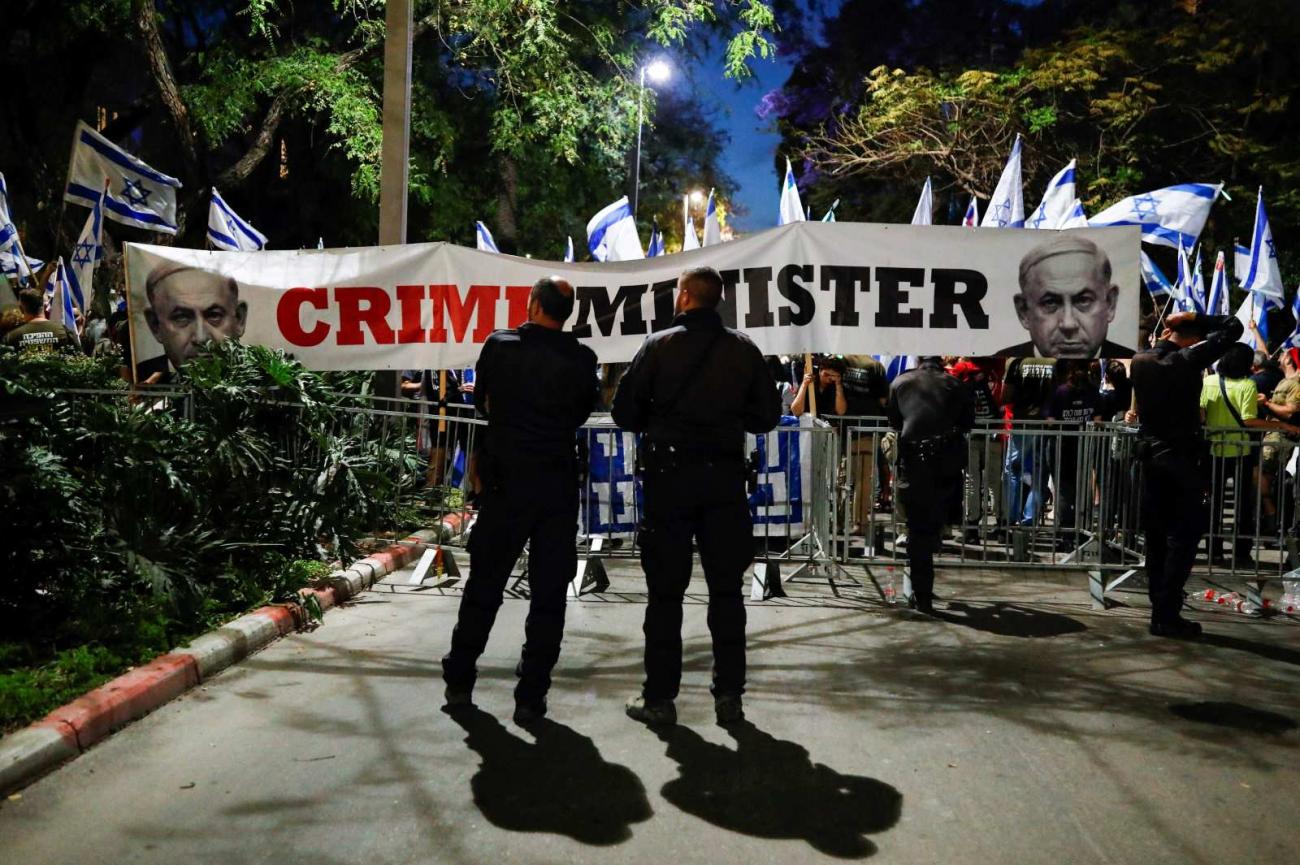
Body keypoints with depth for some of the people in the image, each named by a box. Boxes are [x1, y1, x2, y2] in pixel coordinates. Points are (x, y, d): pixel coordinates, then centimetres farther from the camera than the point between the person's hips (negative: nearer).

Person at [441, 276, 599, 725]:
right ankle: (531, 697, 8)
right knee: (548, 594, 6)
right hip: (559, 485, 0)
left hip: (505, 483, 0)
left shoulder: (499, 346, -5)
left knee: (484, 585, 13)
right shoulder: (581, 358, -5)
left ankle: (458, 682, 23)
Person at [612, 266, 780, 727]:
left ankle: (659, 696, 10)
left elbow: (624, 411, -3)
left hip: (669, 474, -2)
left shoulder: (660, 345, -4)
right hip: (724, 476, 2)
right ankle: (729, 696, 13)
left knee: (665, 590, 5)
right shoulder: (744, 349, 3)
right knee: (726, 589, 10)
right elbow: (767, 415, 7)